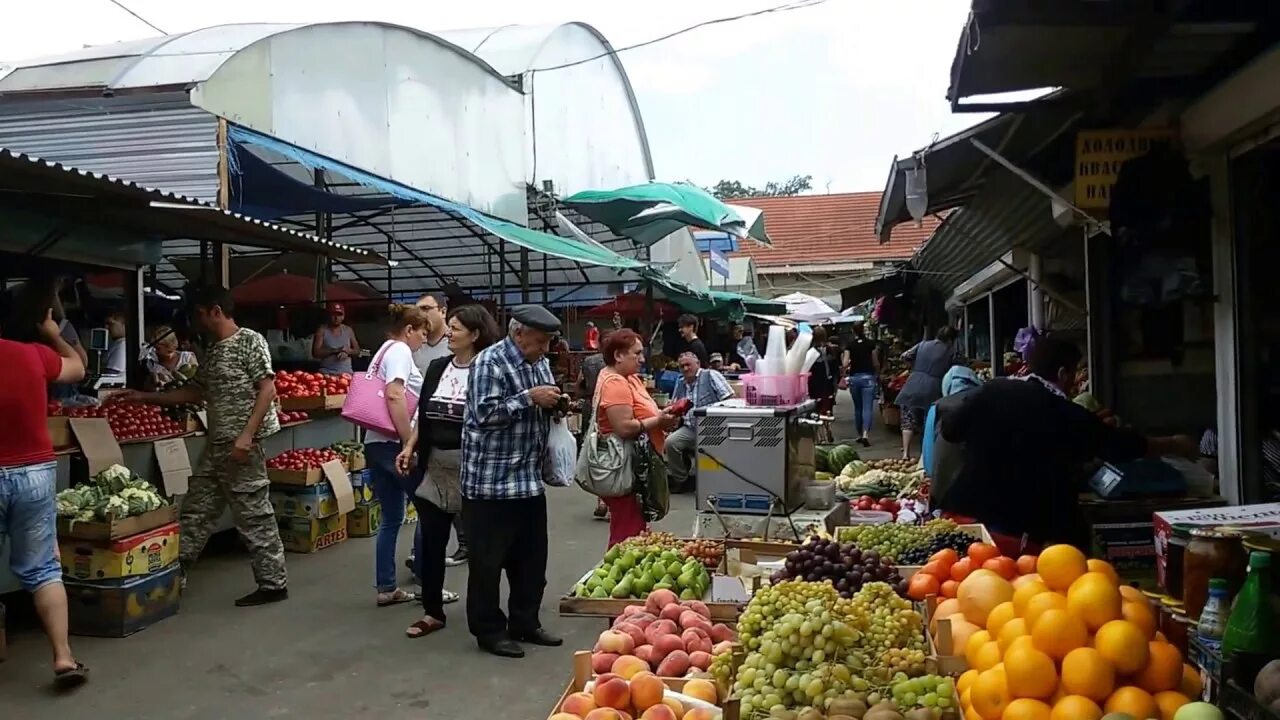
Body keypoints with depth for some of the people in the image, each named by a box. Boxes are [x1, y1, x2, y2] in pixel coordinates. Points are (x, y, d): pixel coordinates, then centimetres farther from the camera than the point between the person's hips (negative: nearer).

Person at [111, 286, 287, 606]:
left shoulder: (250, 341, -9)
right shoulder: (213, 350, 17)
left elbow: (267, 390, -16)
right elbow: (195, 392, 26)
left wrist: (246, 436, -21)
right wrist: (143, 397, 24)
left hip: (242, 446, -9)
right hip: (215, 446, 9)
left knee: (254, 515, -3)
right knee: (195, 512, 12)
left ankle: (273, 584, 6)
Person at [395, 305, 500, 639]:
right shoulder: (437, 367, 10)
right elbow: (423, 415, 16)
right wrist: (409, 447, 6)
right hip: (435, 465, 6)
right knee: (431, 540, 9)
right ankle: (433, 612, 20)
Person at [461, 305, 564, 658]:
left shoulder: (539, 362, 12)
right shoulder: (489, 362, -13)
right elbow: (485, 413, -22)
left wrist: (553, 403, 4)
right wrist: (529, 399, -23)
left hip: (530, 477, 8)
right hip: (491, 479, -8)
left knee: (532, 556, 14)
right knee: (488, 560, 3)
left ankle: (525, 623, 27)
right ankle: (489, 630, 15)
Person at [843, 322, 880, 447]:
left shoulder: (849, 344, 0)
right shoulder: (871, 343, -1)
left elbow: (845, 363, -7)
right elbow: (875, 363, 2)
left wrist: (845, 375, 8)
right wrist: (877, 373, 19)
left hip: (854, 377, 2)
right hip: (868, 377, -2)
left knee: (857, 408, 15)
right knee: (868, 408, -5)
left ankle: (859, 435, 23)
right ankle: (865, 434, -22)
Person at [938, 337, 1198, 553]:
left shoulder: (993, 390, 3)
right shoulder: (1069, 417, -3)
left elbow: (949, 429, 10)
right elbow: (1122, 445, 11)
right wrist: (1175, 445, 28)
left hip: (964, 516, 4)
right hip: (1018, 532, -4)